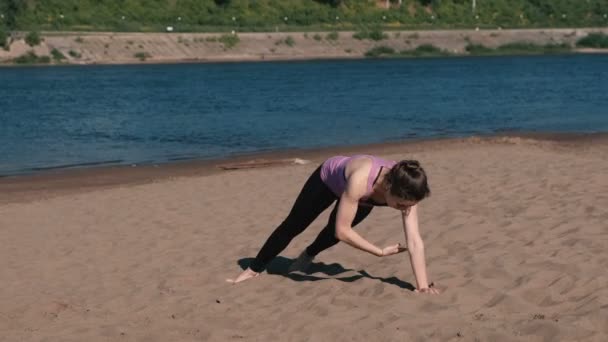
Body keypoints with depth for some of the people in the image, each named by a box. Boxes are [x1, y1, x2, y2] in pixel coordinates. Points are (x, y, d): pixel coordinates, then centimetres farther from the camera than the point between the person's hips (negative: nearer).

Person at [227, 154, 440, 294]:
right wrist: (380, 252, -36)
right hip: (329, 178, -4)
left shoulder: (406, 189, -38)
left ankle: (307, 257, 53)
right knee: (293, 225, 10)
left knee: (334, 232, 21)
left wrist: (423, 286, -41)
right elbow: (342, 231, -43)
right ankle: (254, 269, 29)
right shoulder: (360, 180, -51)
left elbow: (415, 241, -36)